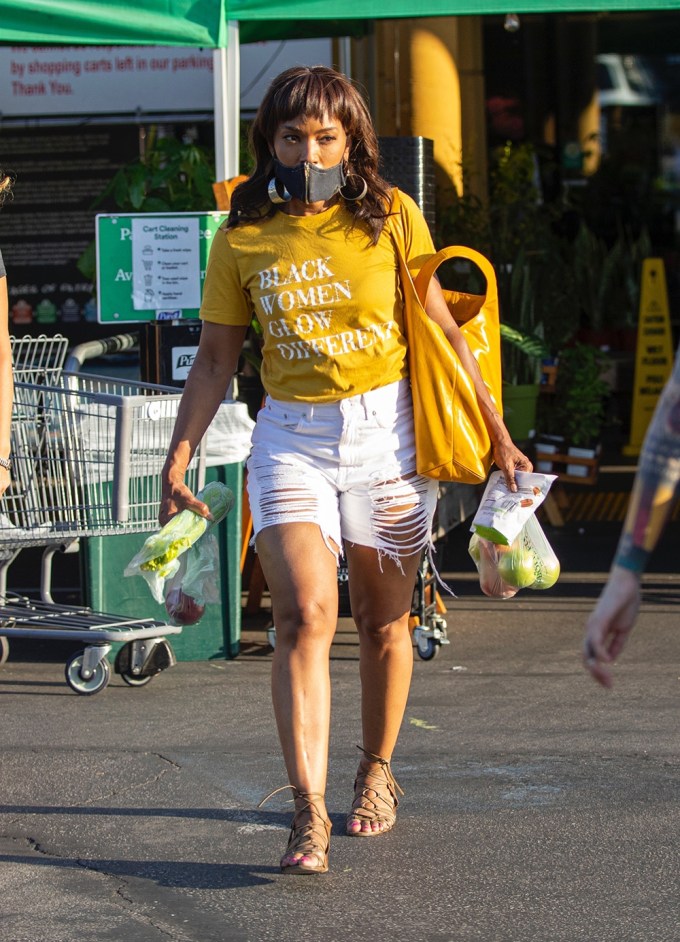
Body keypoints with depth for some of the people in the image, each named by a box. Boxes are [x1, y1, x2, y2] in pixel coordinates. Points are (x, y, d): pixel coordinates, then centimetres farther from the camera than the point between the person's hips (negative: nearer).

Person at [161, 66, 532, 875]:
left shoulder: (391, 218, 0)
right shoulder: (243, 237, 2)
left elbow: (441, 332, 5)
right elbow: (215, 359, 8)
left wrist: (497, 435, 6)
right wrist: (178, 457, 2)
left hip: (387, 432, 0)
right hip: (291, 437, 0)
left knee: (382, 623, 10)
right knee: (304, 616, -16)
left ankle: (377, 774, 33)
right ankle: (308, 815, -21)